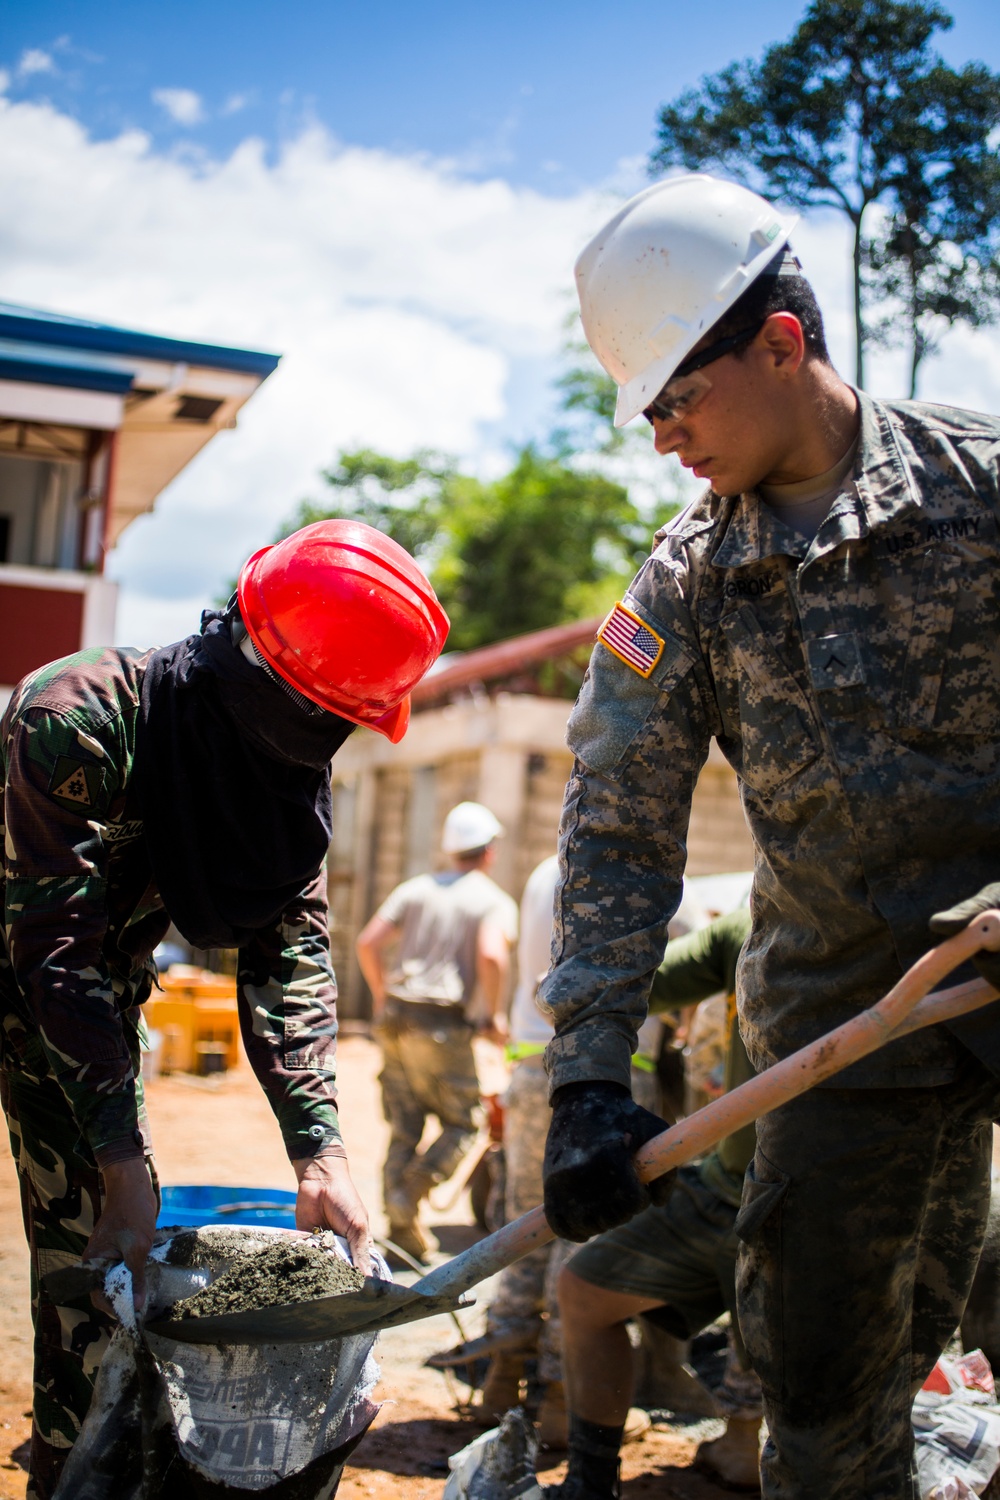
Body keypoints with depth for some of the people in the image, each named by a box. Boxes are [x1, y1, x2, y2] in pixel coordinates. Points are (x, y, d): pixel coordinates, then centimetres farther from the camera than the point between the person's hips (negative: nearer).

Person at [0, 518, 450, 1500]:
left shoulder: (295, 771, -11)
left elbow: (290, 953, -12)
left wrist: (319, 1147, -22)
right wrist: (119, 1154, -34)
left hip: (97, 992, 5)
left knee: (95, 1239, 1)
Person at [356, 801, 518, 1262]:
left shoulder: (415, 889, 13)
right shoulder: (495, 901, 0)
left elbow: (368, 942, 4)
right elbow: (491, 955, -19)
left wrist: (381, 995, 19)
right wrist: (495, 1015, -6)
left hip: (397, 1017, 5)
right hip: (444, 1025, -5)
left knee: (404, 1128, 12)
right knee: (460, 1124, 9)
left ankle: (401, 1223, 12)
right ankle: (413, 1188, -12)